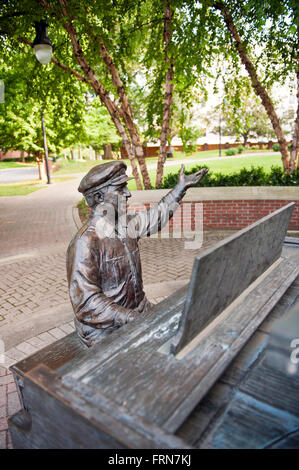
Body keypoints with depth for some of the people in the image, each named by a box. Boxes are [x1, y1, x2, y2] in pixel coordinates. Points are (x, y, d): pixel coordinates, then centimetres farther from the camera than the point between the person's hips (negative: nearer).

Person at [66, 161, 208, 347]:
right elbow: (86, 304, -23)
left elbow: (154, 218, 22)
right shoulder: (85, 243, -21)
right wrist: (131, 318, -28)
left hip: (139, 310, 8)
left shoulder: (127, 225, 3)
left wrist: (182, 187, 25)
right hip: (106, 330, -7)